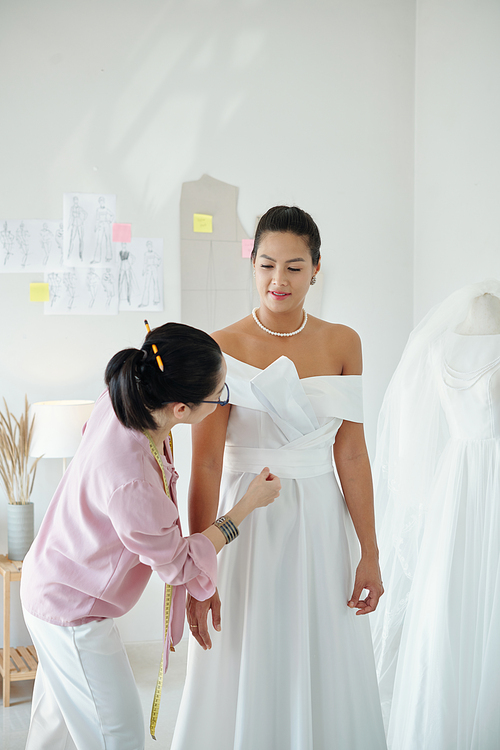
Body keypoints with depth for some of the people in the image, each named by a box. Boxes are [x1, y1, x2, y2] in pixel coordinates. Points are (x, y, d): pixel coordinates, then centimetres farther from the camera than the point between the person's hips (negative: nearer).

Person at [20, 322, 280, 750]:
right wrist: (249, 504, -15)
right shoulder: (132, 485, -40)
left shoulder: (118, 404, -17)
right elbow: (180, 565, -21)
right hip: (72, 613, -8)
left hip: (53, 585, 9)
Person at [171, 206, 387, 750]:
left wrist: (369, 553, 1)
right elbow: (206, 464, -12)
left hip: (321, 522, 3)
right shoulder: (221, 349, -9)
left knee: (325, 677, 12)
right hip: (247, 521, -3)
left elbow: (351, 453, 2)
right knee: (244, 679, 9)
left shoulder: (342, 343, 1)